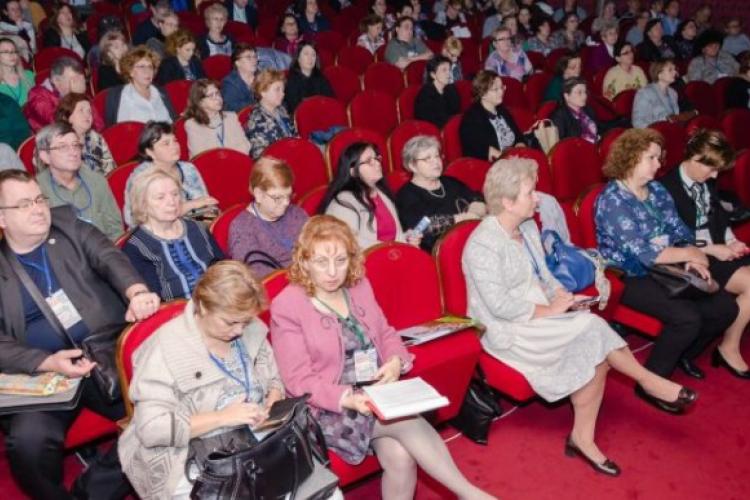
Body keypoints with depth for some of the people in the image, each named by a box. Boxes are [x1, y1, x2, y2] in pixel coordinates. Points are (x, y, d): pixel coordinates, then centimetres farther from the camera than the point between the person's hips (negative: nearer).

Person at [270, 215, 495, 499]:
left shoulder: (359, 286, 7)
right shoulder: (286, 306, -11)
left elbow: (386, 334, 15)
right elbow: (299, 381, -12)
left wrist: (396, 361, -8)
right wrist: (348, 398, -27)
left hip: (377, 396, 5)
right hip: (329, 409, -4)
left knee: (400, 458, -24)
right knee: (408, 422, -26)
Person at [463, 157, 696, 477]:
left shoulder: (528, 227, 8)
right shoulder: (482, 245, -19)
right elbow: (500, 306, -23)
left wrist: (564, 297, -5)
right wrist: (549, 310, -19)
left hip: (540, 316, 8)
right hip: (508, 331, -8)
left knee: (596, 354, -16)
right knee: (592, 331, -22)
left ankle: (583, 437, -7)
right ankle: (648, 382, 1)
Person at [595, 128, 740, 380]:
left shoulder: (657, 190, 9)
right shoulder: (612, 200, -17)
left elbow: (680, 231, 8)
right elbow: (642, 253, -23)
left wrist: (692, 259, -14)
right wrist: (690, 254, -13)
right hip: (630, 278, -8)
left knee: (726, 307, -3)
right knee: (687, 318, -26)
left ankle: (684, 354, 22)